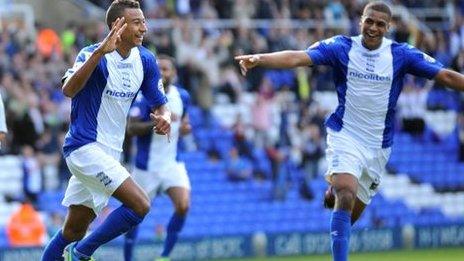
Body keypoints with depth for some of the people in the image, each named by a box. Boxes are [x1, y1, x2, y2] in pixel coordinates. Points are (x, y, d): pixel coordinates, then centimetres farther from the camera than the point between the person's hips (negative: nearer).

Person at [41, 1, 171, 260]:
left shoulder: (146, 60, 3)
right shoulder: (94, 55, -17)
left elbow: (160, 104, 12)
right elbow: (69, 89, -35)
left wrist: (164, 117, -13)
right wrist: (100, 52, -47)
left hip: (110, 152, 7)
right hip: (85, 147, -7)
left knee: (74, 230, 12)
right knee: (140, 204, -19)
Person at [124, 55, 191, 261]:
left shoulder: (182, 96, 4)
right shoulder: (145, 96, -12)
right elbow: (131, 128, -20)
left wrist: (184, 127, 1)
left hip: (172, 163, 3)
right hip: (147, 165, -3)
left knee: (183, 206, -16)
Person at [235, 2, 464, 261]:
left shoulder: (401, 54, -4)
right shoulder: (342, 47, -7)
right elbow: (297, 57, -19)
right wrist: (259, 58, -34)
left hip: (378, 145, 3)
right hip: (345, 136, -2)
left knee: (350, 215, 10)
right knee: (347, 197, -26)